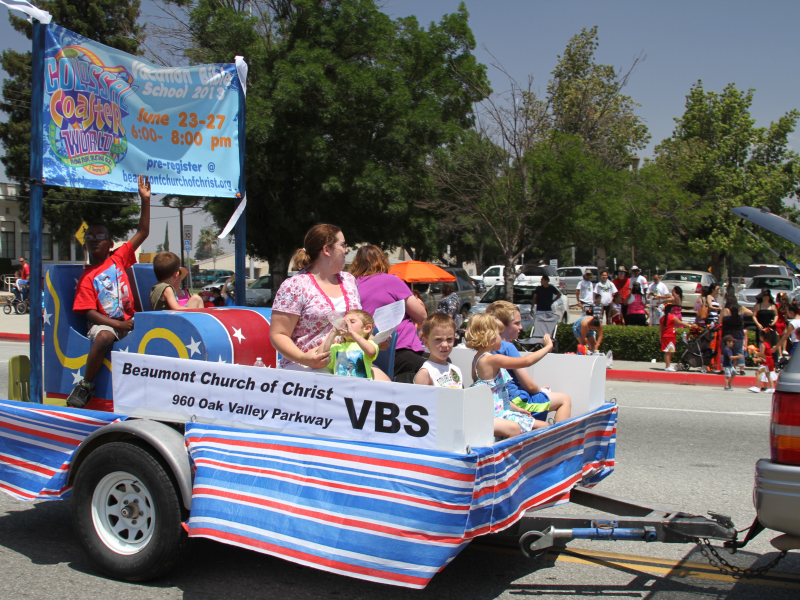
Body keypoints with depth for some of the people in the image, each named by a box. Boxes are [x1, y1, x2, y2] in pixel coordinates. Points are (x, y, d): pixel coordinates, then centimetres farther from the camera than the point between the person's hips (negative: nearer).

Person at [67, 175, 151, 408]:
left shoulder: (119, 258, 7)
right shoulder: (86, 278, 0)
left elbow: (142, 233, 3)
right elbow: (90, 313, -7)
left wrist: (145, 200, -4)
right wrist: (120, 325, -19)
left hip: (128, 321, 3)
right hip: (104, 323, -3)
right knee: (104, 337, -37)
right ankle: (85, 385, -18)